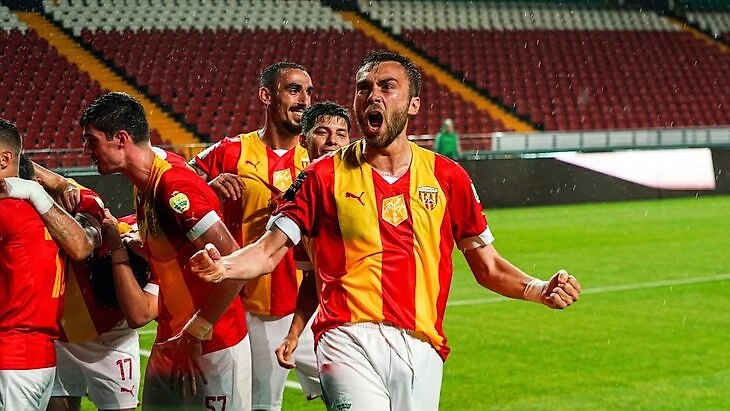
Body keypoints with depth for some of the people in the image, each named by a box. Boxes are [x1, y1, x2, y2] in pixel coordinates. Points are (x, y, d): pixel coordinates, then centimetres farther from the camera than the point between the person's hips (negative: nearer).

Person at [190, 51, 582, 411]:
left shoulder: (447, 177, 12)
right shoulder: (326, 175, 8)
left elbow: (487, 266, 17)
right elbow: (269, 251, 5)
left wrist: (540, 289, -1)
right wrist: (222, 267, -15)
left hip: (421, 347, 3)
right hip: (350, 341, -3)